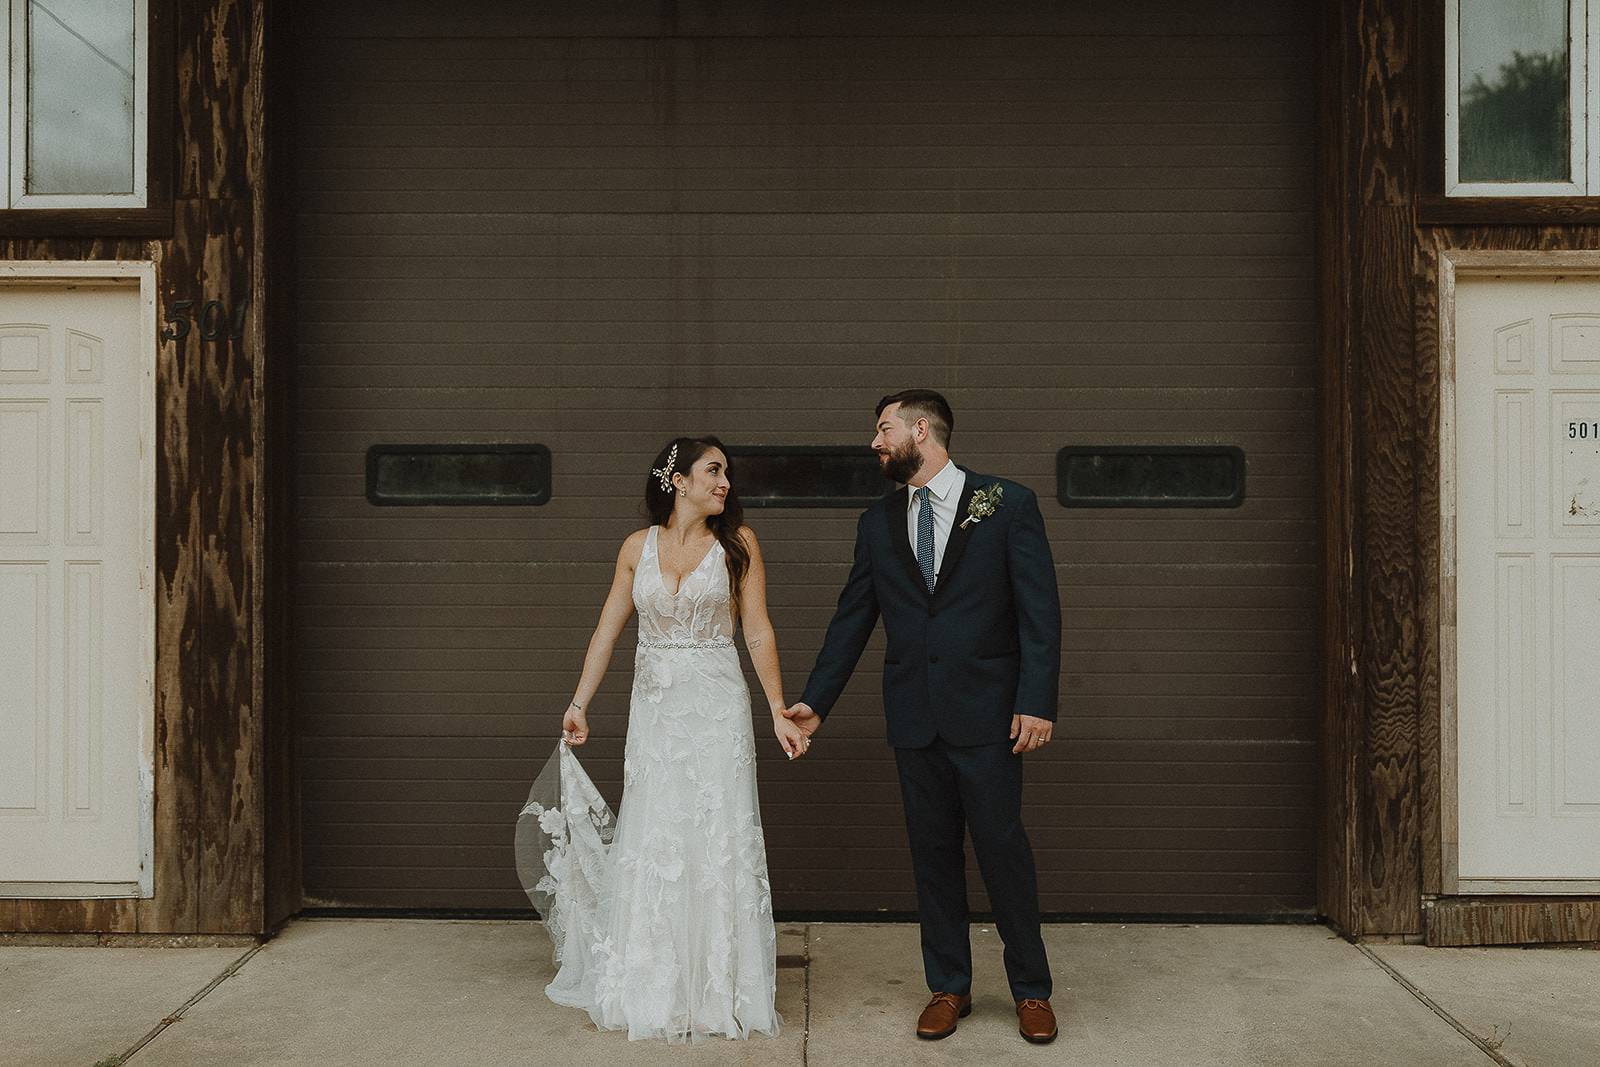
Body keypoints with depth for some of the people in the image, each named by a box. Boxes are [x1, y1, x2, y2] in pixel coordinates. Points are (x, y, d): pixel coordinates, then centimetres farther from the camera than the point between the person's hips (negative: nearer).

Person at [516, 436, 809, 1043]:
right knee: (651, 845, 8)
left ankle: (718, 992, 17)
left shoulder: (737, 542, 0)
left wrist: (779, 712, -7)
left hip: (717, 708, -2)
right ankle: (653, 989, 26)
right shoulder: (638, 547, 6)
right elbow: (607, 632, 10)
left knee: (717, 844, 2)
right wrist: (579, 704, 7)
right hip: (654, 711, 2)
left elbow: (758, 633, -2)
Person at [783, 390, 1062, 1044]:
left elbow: (1040, 610, -6)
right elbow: (851, 619, 13)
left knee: (1003, 849, 3)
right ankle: (948, 987, 25)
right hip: (913, 718, 4)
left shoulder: (1007, 505, -3)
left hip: (986, 715, -4)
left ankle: (1031, 990, 21)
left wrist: (1037, 702, -13)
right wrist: (816, 700, 9)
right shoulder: (878, 523, 9)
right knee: (933, 854, 11)